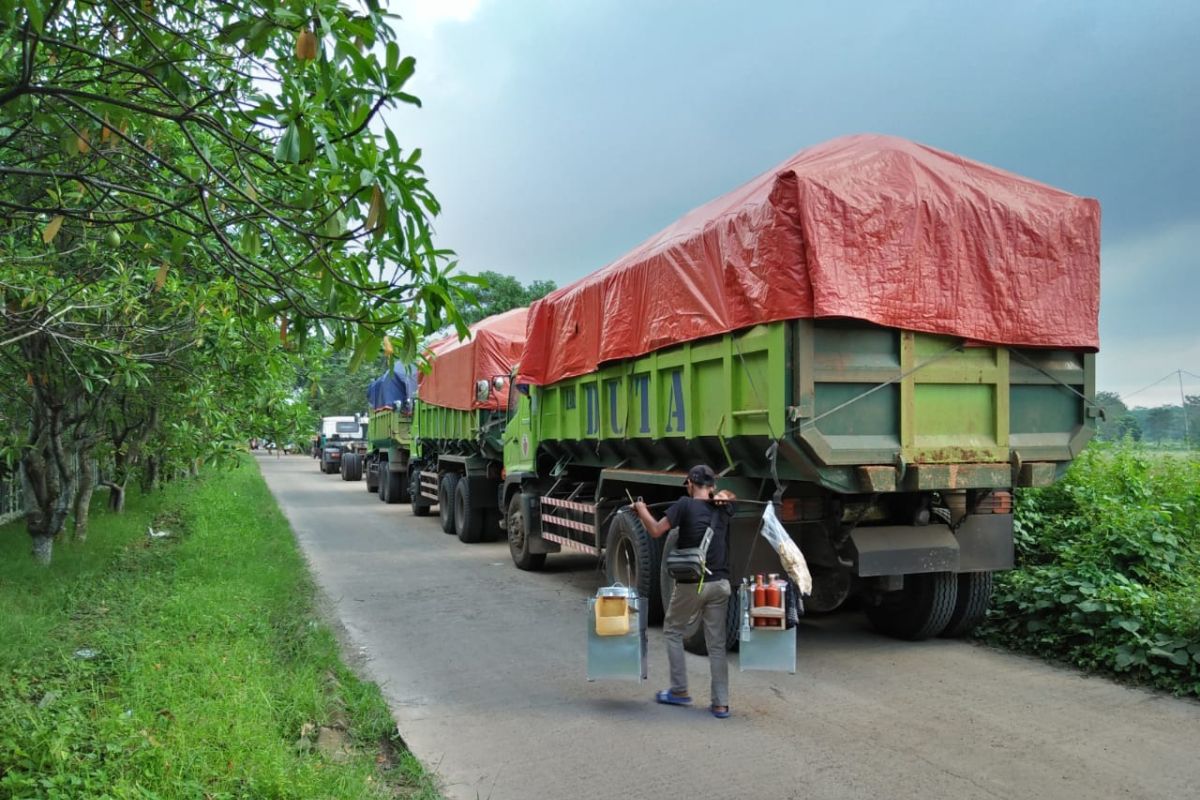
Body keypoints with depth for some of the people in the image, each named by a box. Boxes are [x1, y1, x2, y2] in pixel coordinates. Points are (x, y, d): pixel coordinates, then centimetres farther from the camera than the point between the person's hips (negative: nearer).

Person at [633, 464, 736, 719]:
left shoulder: (685, 505, -10)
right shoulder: (724, 508, 6)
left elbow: (656, 530, -11)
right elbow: (730, 496, 30)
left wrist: (641, 509, 5)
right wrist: (723, 496, 8)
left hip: (691, 584, -4)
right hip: (720, 583, 4)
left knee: (673, 632, 17)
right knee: (716, 643, 10)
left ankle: (680, 691, 18)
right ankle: (721, 703, 10)